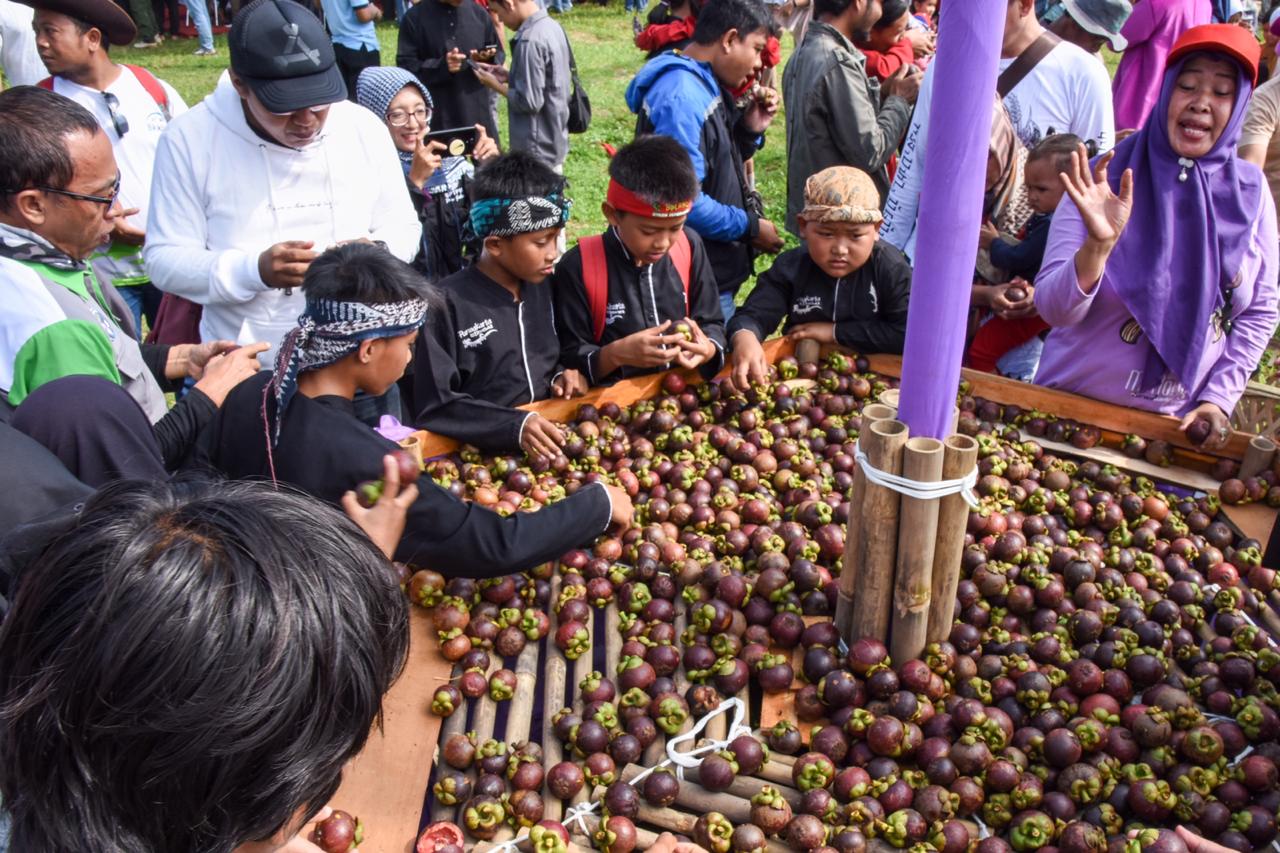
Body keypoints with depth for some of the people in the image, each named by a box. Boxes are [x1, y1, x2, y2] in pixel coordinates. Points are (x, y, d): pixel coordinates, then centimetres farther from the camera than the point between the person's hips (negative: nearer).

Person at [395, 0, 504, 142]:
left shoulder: (478, 12, 8)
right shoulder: (415, 17, -1)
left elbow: (498, 54, 16)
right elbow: (406, 66, -5)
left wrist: (487, 58, -8)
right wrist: (441, 66, -21)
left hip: (477, 112, 3)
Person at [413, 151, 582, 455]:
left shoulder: (539, 286, 10)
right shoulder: (448, 304, -10)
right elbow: (435, 407, -12)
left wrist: (561, 378, 3)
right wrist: (514, 425, -23)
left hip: (547, 442, 6)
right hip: (485, 450, -5)